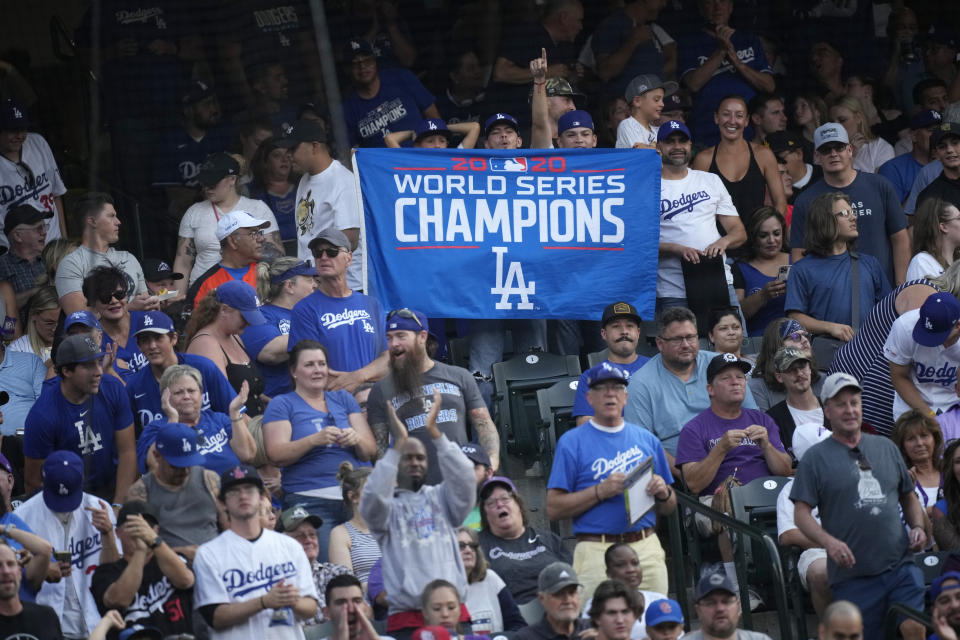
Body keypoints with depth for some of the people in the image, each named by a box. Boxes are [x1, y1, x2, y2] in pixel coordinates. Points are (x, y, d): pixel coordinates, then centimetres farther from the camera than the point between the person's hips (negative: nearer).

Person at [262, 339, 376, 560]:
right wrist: (315, 440, -19)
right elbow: (276, 455, -6)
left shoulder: (344, 399, 19)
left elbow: (370, 452, 14)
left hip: (354, 499, 4)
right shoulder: (281, 405, 8)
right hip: (310, 502, -4)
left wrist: (356, 439, -8)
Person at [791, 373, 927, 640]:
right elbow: (801, 513, -4)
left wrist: (917, 527, 6)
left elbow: (909, 497, 26)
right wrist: (829, 542, -21)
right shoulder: (816, 458, 3)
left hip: (900, 565, 3)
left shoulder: (886, 448, 16)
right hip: (853, 575, -3)